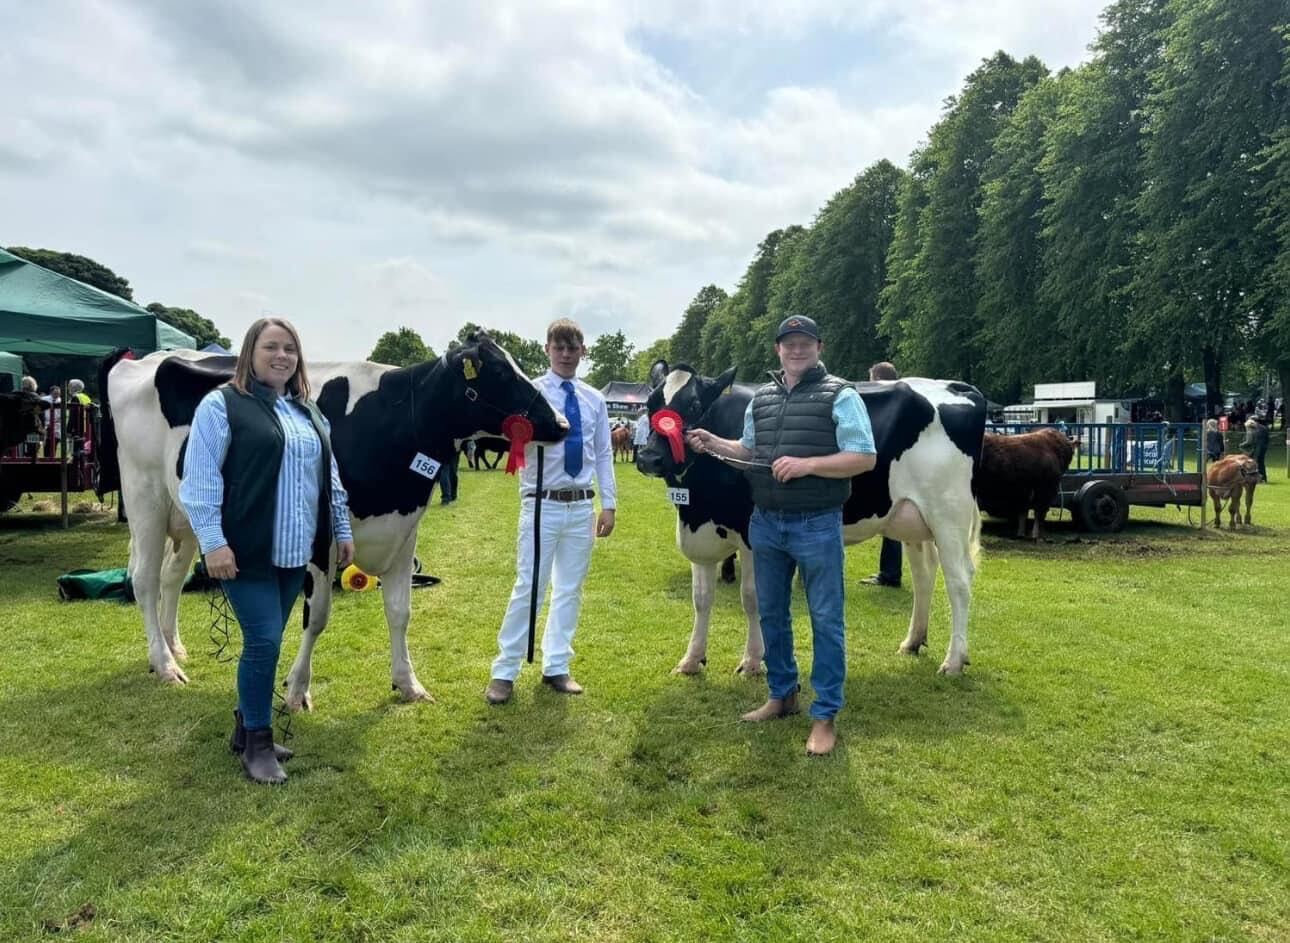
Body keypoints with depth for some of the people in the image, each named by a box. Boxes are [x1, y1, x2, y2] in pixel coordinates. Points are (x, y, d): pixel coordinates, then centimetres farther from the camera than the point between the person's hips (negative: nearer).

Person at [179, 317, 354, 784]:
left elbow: (330, 476, 18)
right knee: (264, 641, -7)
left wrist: (343, 530, 15)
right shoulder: (222, 405, -7)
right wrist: (212, 540, -17)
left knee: (266, 643, 13)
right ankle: (257, 744, 10)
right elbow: (200, 478, -12)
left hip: (295, 552, 6)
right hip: (245, 551, -6)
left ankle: (247, 728, 29)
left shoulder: (309, 412, 14)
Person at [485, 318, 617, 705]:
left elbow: (604, 454, 11)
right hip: (543, 504, -4)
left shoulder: (594, 399, 8)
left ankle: (556, 667, 22)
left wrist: (608, 503, 8)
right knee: (528, 587, -3)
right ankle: (504, 672, 9)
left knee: (570, 589, 10)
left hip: (582, 506, 4)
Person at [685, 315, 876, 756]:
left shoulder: (840, 396, -8)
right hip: (765, 524, 6)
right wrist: (714, 443, 5)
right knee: (771, 614, 16)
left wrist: (807, 464, -23)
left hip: (817, 526, -6)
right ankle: (782, 694, 33)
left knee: (825, 620, 4)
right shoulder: (761, 398, 11)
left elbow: (865, 458, -14)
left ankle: (824, 717, 14)